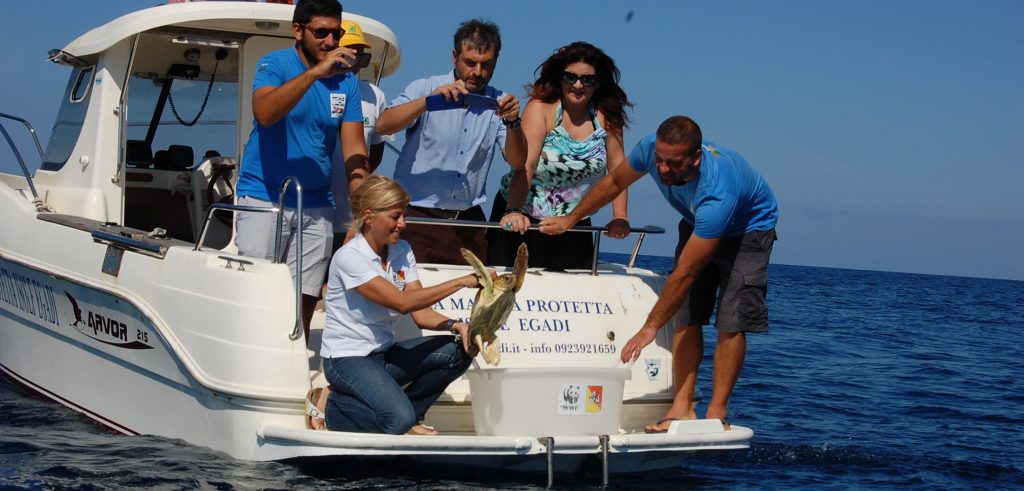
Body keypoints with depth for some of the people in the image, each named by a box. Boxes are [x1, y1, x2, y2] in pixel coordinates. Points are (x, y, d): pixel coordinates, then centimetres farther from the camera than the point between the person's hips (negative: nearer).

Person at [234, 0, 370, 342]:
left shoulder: (346, 81, 6)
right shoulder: (275, 64, -4)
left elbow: (353, 147, 0)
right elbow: (264, 113, -24)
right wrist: (314, 73, -30)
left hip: (316, 207, 3)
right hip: (263, 198, -3)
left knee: (304, 302, 2)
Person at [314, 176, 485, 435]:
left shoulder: (402, 251, 4)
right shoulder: (349, 257, -18)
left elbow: (420, 313, -1)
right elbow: (402, 302, -28)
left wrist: (456, 325, -22)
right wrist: (462, 281, -29)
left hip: (384, 353, 7)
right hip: (347, 359, -7)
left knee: (460, 350, -13)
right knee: (398, 420, -30)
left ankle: (410, 415, 1)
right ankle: (329, 404, -4)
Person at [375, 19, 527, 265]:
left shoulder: (497, 103, 7)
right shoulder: (425, 88, 1)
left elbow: (518, 162, -1)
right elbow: (384, 125, -14)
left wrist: (513, 122, -19)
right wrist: (430, 100, -26)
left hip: (467, 220, 2)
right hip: (417, 216, -2)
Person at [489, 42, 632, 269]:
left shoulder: (607, 115, 1)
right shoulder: (541, 108, -9)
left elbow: (618, 168, 4)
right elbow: (525, 165, -20)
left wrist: (620, 217, -7)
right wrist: (512, 212, -33)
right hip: (523, 221, -3)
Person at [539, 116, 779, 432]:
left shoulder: (717, 194, -44)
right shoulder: (651, 148, -27)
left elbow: (684, 273, -38)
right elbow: (614, 183, -2)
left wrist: (650, 328, -32)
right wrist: (570, 220, 7)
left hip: (749, 228, -6)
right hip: (697, 225, 6)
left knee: (731, 322, -16)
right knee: (686, 316, -7)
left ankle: (716, 413, -11)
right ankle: (682, 407, -8)